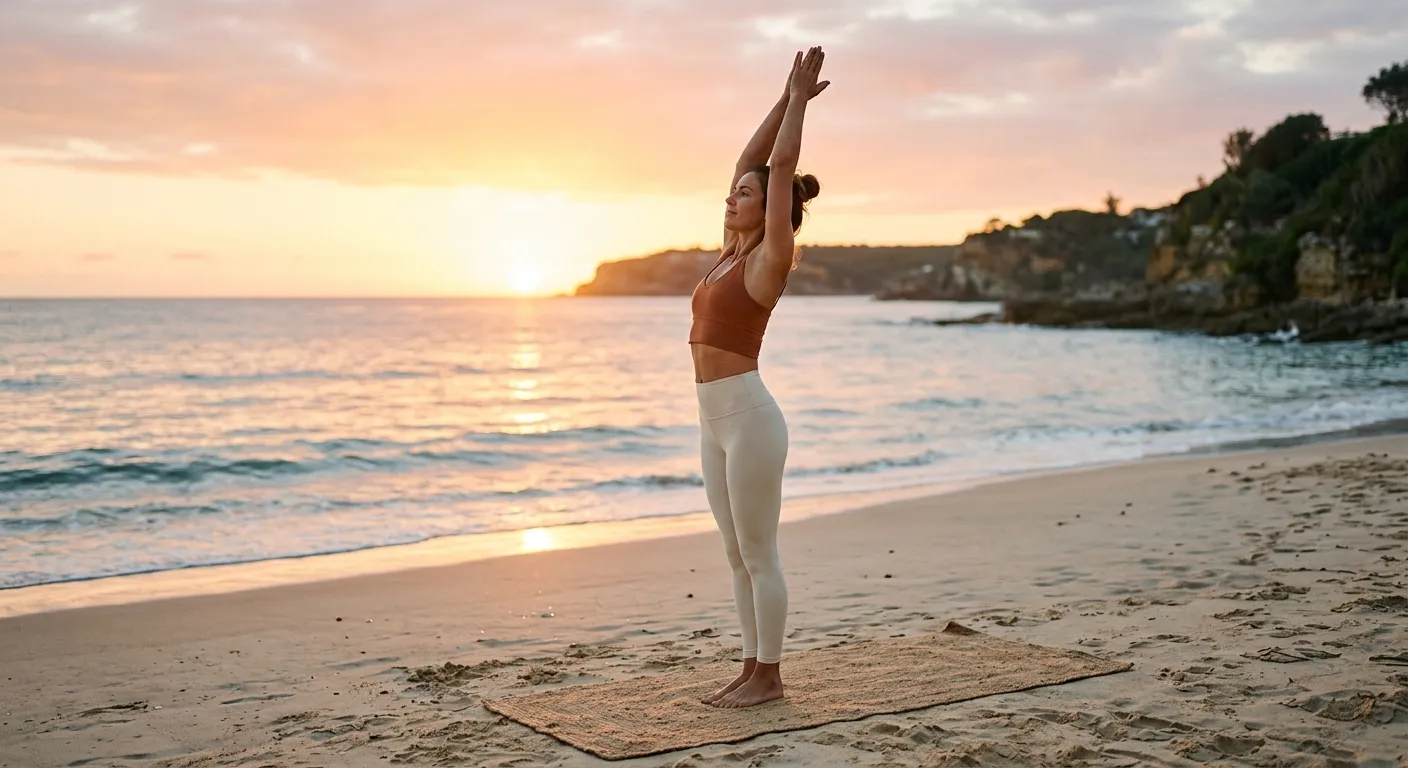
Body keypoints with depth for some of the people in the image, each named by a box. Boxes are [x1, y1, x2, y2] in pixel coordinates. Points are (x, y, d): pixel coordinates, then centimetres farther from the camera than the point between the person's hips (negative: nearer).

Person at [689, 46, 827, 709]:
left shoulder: (769, 259, -8)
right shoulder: (732, 253, 13)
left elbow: (780, 167, -10)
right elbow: (749, 159, 16)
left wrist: (801, 100, -3)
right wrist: (786, 99, 18)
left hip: (749, 419, -9)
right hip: (717, 422, 9)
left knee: (758, 555, -2)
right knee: (738, 555, 12)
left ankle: (769, 677, 7)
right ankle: (753, 669, 20)